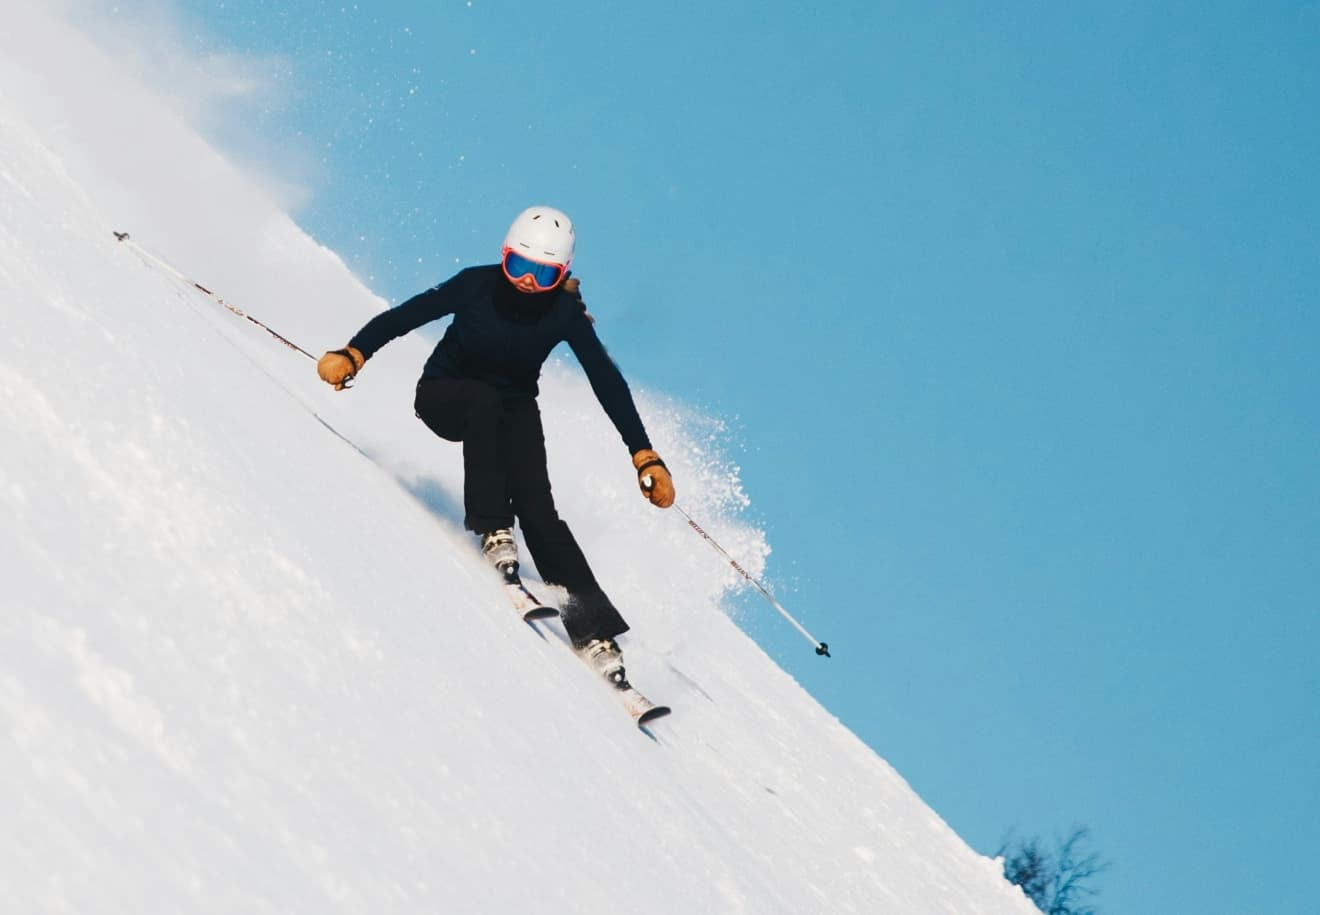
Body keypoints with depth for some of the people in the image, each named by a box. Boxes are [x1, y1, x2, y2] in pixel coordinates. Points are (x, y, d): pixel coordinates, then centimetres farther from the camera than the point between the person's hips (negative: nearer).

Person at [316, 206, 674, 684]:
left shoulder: (565, 313, -20)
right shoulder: (477, 285, -23)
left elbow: (608, 384, -19)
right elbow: (403, 316, -23)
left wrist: (645, 457, -25)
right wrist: (353, 355, -39)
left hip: (514, 408, 1)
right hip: (445, 394, -1)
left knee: (538, 509, -20)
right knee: (485, 401, -38)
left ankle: (594, 630, -23)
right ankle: (492, 530, -33)